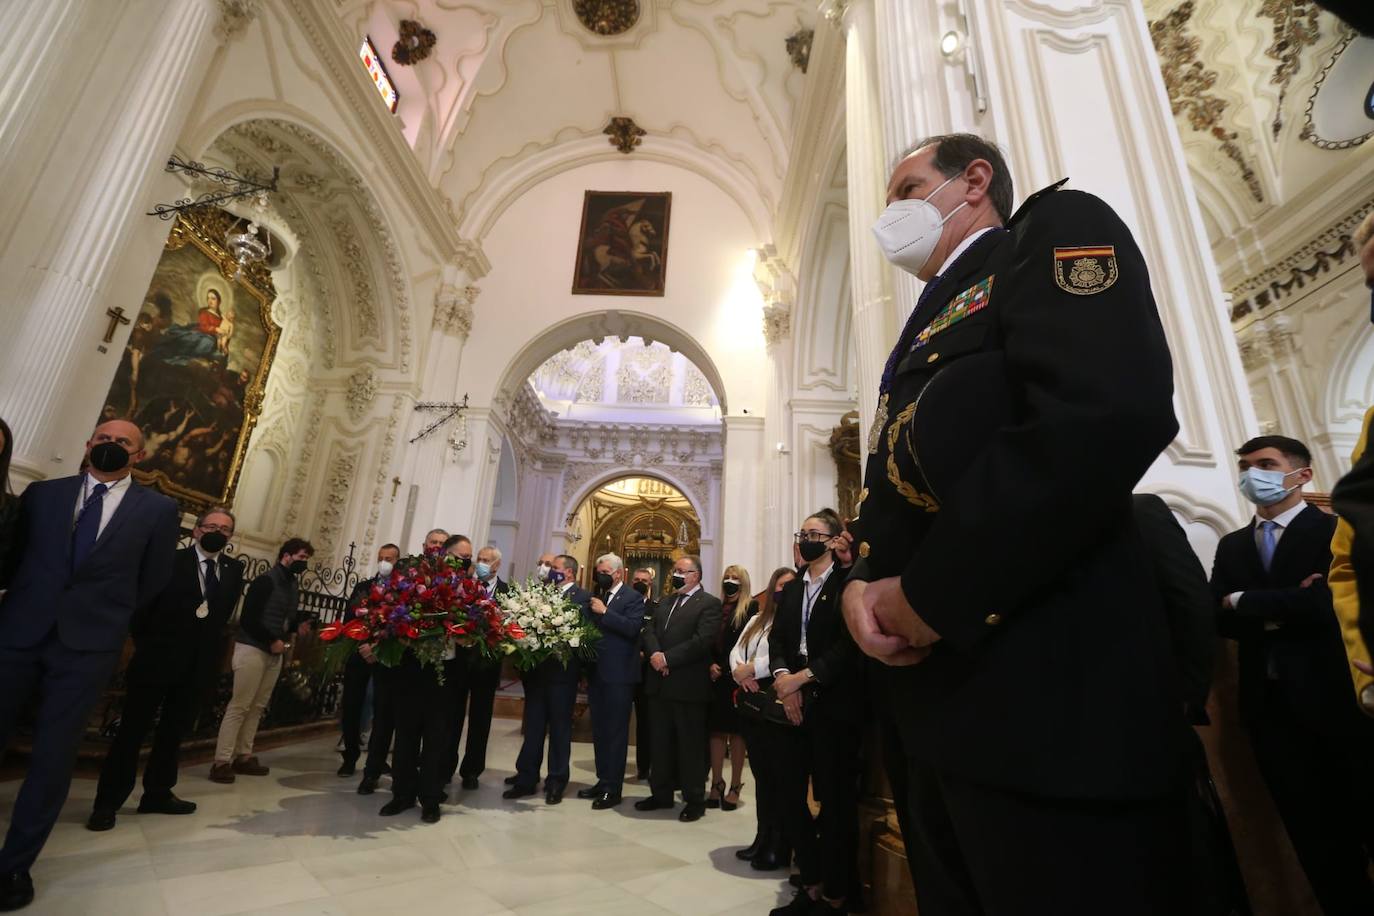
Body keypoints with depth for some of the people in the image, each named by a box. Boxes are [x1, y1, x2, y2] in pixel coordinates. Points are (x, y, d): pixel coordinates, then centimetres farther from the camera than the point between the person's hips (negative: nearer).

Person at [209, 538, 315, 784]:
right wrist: (272, 640, -16)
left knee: (257, 707, 10)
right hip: (253, 648, -8)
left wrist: (298, 625, -1)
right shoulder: (266, 581, -12)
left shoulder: (293, 586, 11)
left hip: (274, 653, 8)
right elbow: (248, 618, -16)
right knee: (239, 706, -5)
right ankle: (221, 761, 1)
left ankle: (243, 756, 18)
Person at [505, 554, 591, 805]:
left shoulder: (582, 597, -8)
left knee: (560, 728, 9)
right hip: (537, 668, 5)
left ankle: (556, 781, 22)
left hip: (562, 671, -5)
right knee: (533, 726, 15)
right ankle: (526, 778, 27)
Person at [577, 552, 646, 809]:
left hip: (618, 674, -7)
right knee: (599, 731, 15)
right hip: (596, 674, 7)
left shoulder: (633, 598, -7)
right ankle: (603, 781, 27)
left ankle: (613, 788, 10)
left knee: (616, 732, 1)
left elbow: (633, 628, -21)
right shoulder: (596, 598, 13)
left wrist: (604, 612, -20)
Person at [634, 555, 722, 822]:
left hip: (688, 686, -7)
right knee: (661, 743, 16)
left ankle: (695, 800, 18)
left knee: (691, 745, 4)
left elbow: (702, 640, -18)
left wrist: (667, 658, -17)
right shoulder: (665, 602, 16)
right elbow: (649, 631, 8)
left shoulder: (709, 603, -7)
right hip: (660, 683, 7)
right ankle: (661, 793, 30)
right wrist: (654, 654, -12)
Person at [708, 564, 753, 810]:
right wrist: (711, 665, -7)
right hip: (715, 679, 4)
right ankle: (716, 785, 17)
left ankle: (735, 787, 15)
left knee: (736, 732, 5)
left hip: (736, 679, -4)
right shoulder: (716, 607, 11)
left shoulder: (750, 609, -3)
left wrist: (725, 669, -12)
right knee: (717, 731, 8)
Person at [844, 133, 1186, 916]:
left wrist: (929, 595, -17)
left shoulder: (1058, 230, 0)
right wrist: (864, 583, -3)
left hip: (1045, 691, -9)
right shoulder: (927, 330, 23)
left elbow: (1112, 413, -21)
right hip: (934, 701, 9)